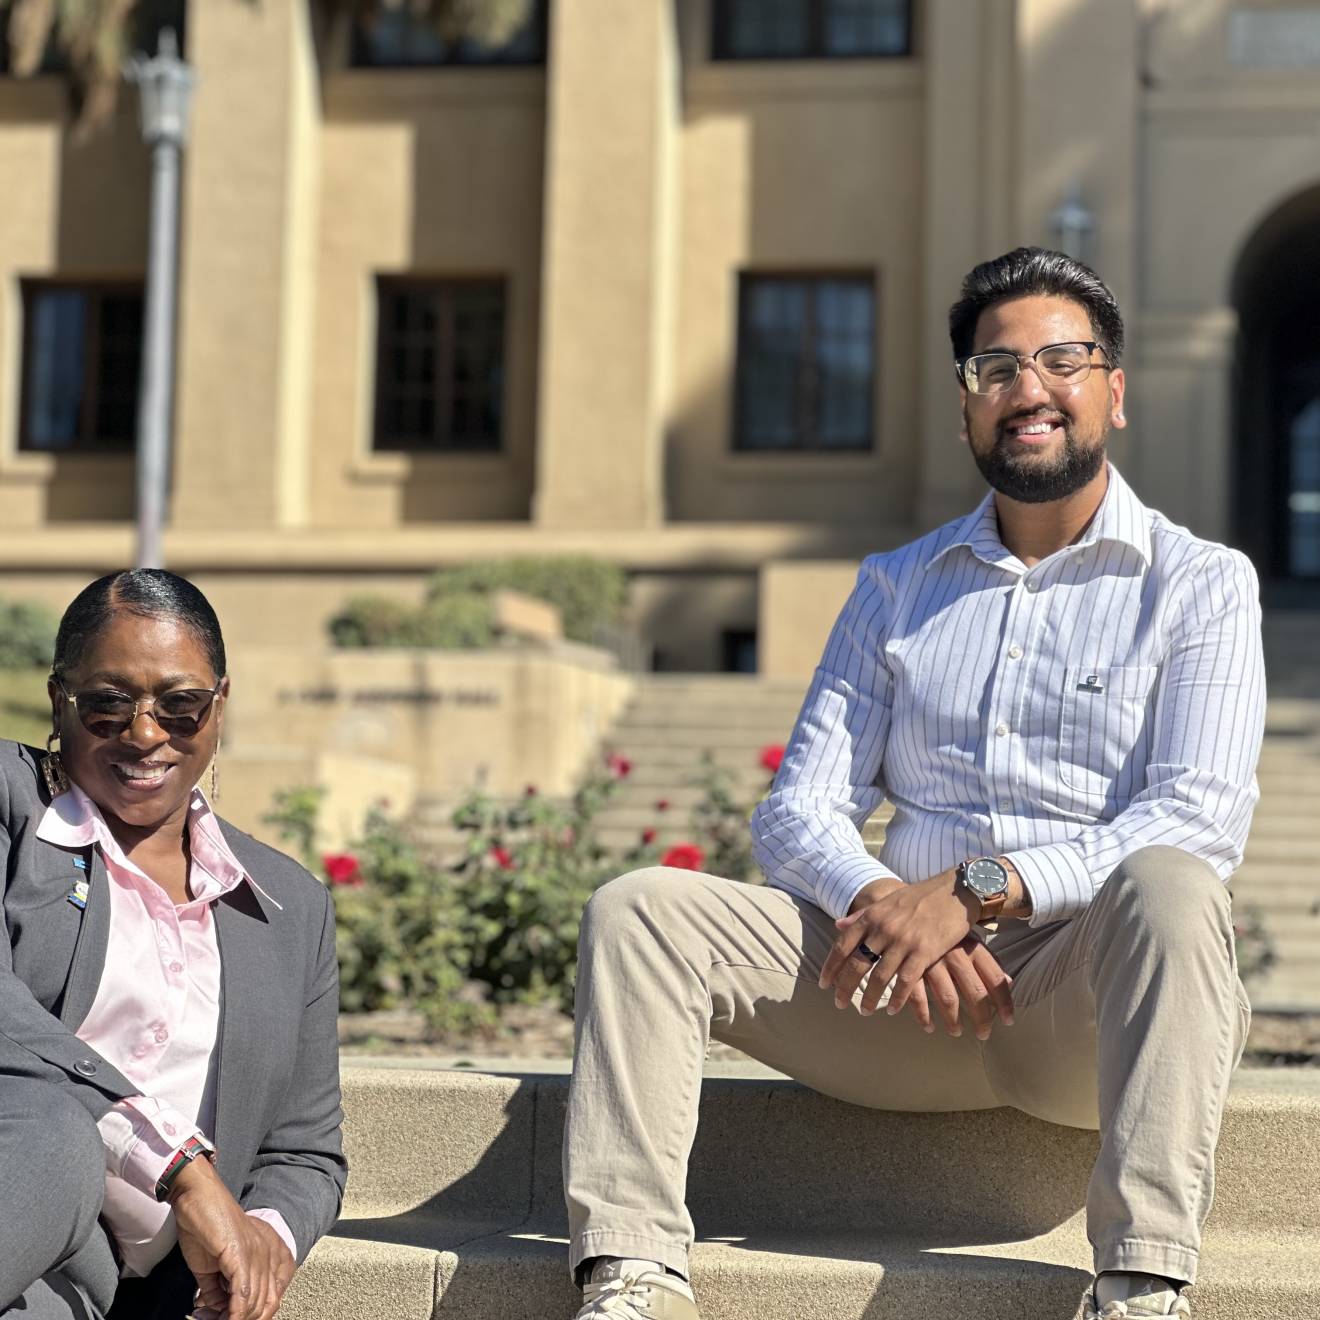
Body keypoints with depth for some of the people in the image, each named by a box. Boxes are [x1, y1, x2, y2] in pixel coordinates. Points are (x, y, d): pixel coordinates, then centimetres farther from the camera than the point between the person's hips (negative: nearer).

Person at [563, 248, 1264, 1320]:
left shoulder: (1200, 583, 6)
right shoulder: (899, 587, 18)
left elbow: (1202, 821, -10)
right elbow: (797, 812, 9)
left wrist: (980, 888, -22)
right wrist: (884, 905, -15)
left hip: (1089, 990, -3)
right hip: (906, 987, 4)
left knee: (1167, 890, -36)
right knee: (637, 909, -13)